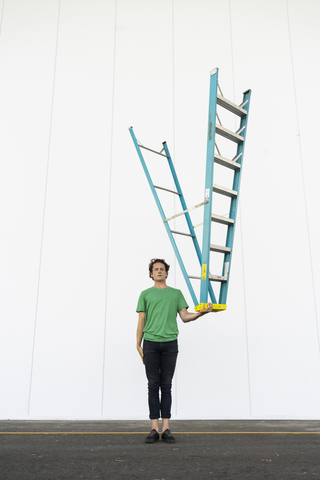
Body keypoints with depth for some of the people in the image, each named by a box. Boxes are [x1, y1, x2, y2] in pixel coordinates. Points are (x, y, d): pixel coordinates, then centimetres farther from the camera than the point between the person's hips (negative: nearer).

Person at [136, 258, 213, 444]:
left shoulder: (176, 293, 13)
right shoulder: (146, 294, 10)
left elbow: (185, 316, 7)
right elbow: (141, 321, 7)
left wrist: (201, 312, -10)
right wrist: (138, 345, 1)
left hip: (170, 343, 1)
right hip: (150, 344, -1)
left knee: (166, 386, 5)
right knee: (153, 386, 2)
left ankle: (166, 429, 9)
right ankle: (154, 429, 7)